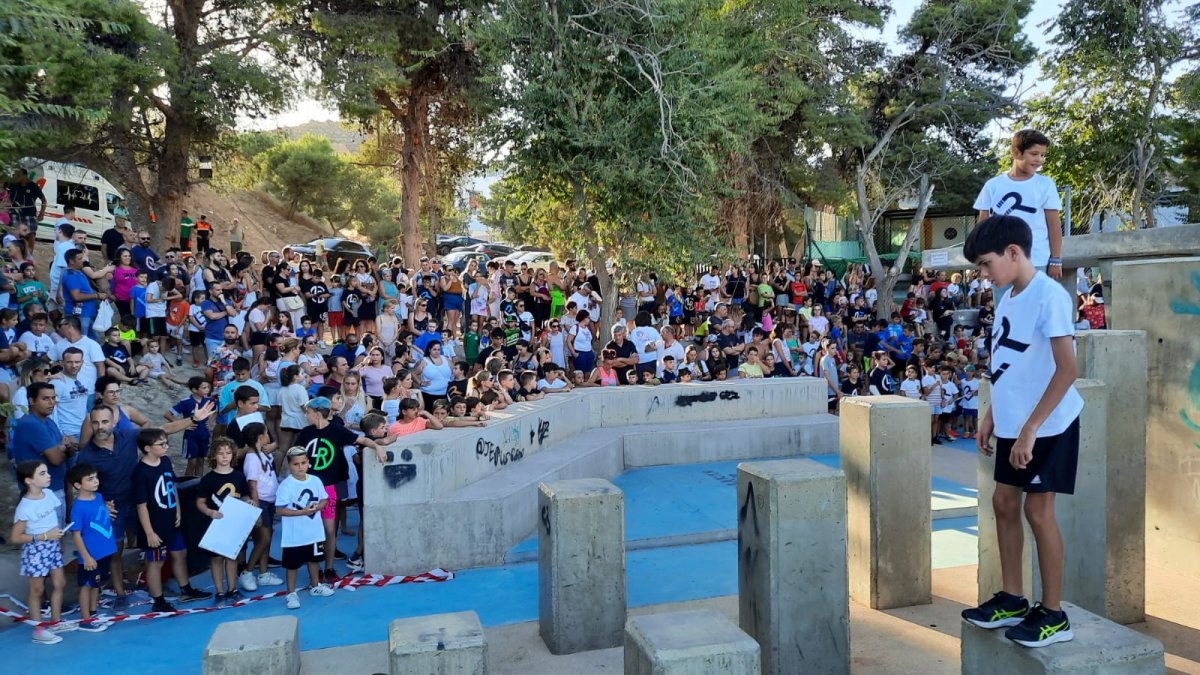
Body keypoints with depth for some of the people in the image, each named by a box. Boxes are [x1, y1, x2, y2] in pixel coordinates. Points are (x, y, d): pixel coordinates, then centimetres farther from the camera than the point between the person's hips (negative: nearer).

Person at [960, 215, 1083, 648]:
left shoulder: (1049, 296, -17)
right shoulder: (1007, 299, 10)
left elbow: (1067, 370, -22)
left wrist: (1031, 429, -24)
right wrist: (990, 418, 14)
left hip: (1047, 426, -8)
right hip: (1012, 426, 8)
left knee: (1038, 510, -2)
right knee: (1004, 503, 11)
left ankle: (1053, 615, 12)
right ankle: (1012, 599, 23)